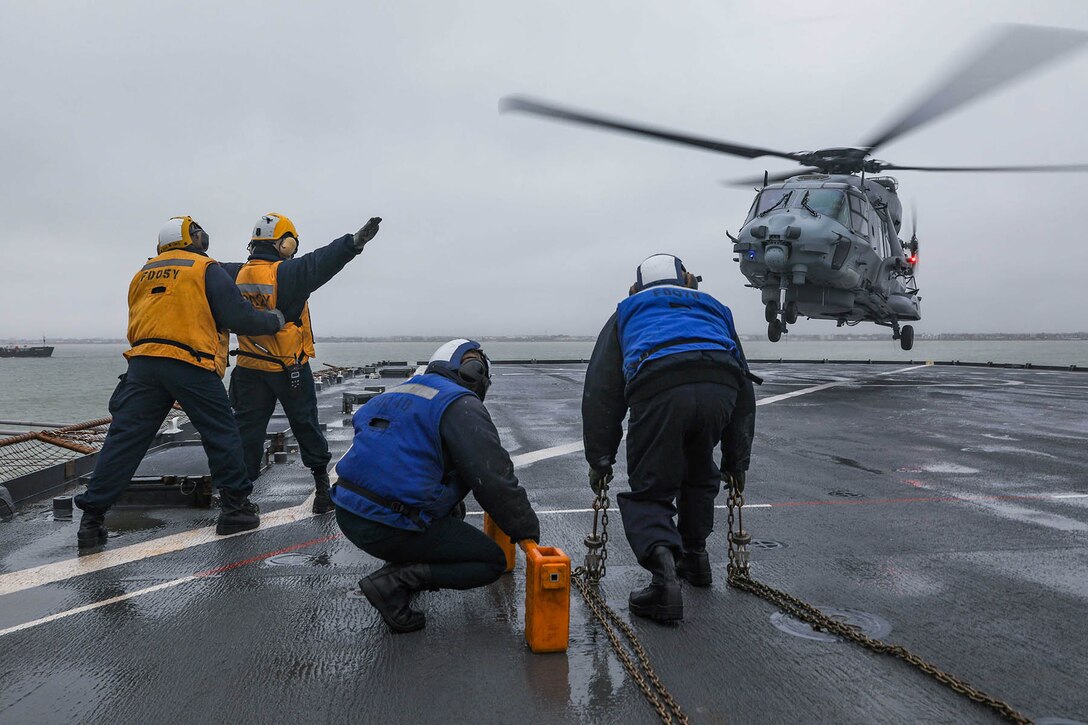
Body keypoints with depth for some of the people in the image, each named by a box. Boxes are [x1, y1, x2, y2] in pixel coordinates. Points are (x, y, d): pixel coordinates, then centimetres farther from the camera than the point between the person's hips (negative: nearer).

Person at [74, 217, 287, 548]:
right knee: (222, 435, 6)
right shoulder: (206, 269, 3)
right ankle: (235, 508, 9)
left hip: (142, 361, 5)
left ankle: (92, 517, 5)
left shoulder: (143, 273, 22)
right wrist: (275, 320, 11)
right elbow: (239, 317, -3)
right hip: (190, 364, -5)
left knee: (124, 439, 5)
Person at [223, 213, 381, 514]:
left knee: (247, 429, 9)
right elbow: (318, 263, -32)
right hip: (291, 369, -5)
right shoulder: (287, 273, -17)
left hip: (249, 369, 5)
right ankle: (322, 485, 17)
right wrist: (354, 242, -44)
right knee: (306, 426, 9)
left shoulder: (236, 274, 3)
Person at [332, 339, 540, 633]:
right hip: (389, 528, -9)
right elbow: (494, 479, -15)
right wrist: (528, 530, -1)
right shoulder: (461, 405, -8)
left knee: (452, 510, 30)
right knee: (493, 562, 4)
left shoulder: (397, 394, 17)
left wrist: (451, 505, 34)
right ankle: (392, 582, -7)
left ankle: (401, 568, 15)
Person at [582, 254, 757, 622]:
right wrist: (736, 463, 40)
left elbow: (600, 391, 24)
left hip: (658, 388, -3)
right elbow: (744, 391, 37)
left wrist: (599, 460, 27)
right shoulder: (715, 310, 40)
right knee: (699, 474, 30)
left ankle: (664, 572, -12)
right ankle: (694, 557, 37)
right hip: (720, 387, 3)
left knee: (649, 494, 10)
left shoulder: (628, 313, 34)